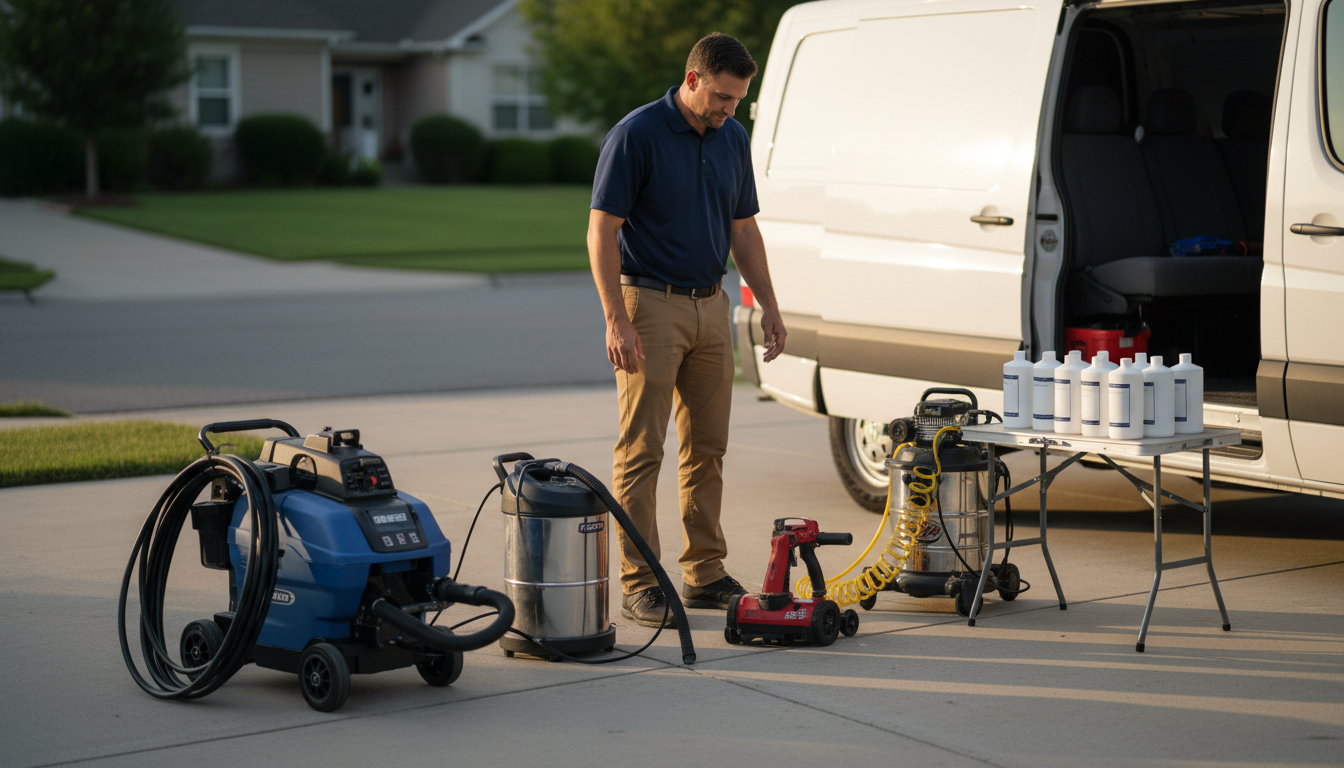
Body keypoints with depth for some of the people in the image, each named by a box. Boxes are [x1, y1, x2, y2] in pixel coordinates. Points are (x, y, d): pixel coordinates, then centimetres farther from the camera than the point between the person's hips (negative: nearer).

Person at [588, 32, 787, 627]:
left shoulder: (733, 139, 7)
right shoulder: (636, 135, -13)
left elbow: (744, 229, 15)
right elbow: (601, 232, -15)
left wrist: (768, 305, 9)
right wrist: (616, 321, -21)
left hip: (710, 307, 7)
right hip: (650, 306, -7)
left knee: (707, 448, 9)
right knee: (641, 450, -4)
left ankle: (705, 575, 17)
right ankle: (639, 585, 0)